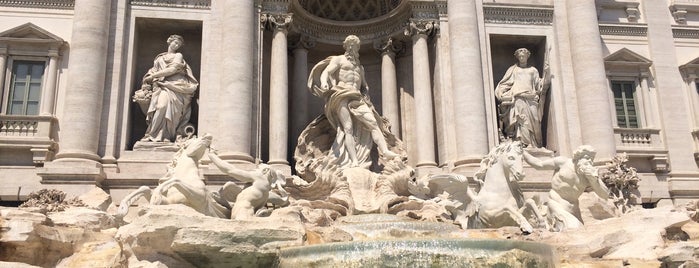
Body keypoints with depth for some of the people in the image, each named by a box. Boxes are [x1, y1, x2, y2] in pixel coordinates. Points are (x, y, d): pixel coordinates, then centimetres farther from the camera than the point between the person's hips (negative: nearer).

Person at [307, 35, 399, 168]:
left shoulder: (360, 66, 32)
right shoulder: (338, 59, 15)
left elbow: (364, 85, 33)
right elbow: (325, 72, 0)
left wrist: (365, 92, 10)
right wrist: (324, 82, -22)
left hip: (357, 98, 5)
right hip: (342, 95, -5)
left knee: (373, 122, -19)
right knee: (348, 127, -20)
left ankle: (385, 151, -36)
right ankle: (354, 161, -32)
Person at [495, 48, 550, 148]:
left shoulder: (533, 70, 25)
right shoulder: (513, 69, 21)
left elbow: (539, 85, 18)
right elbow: (504, 84, 18)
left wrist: (546, 73, 6)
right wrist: (500, 93, 2)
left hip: (531, 99, 2)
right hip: (518, 98, -2)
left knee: (533, 122, -10)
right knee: (522, 121, -19)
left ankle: (535, 146, -13)